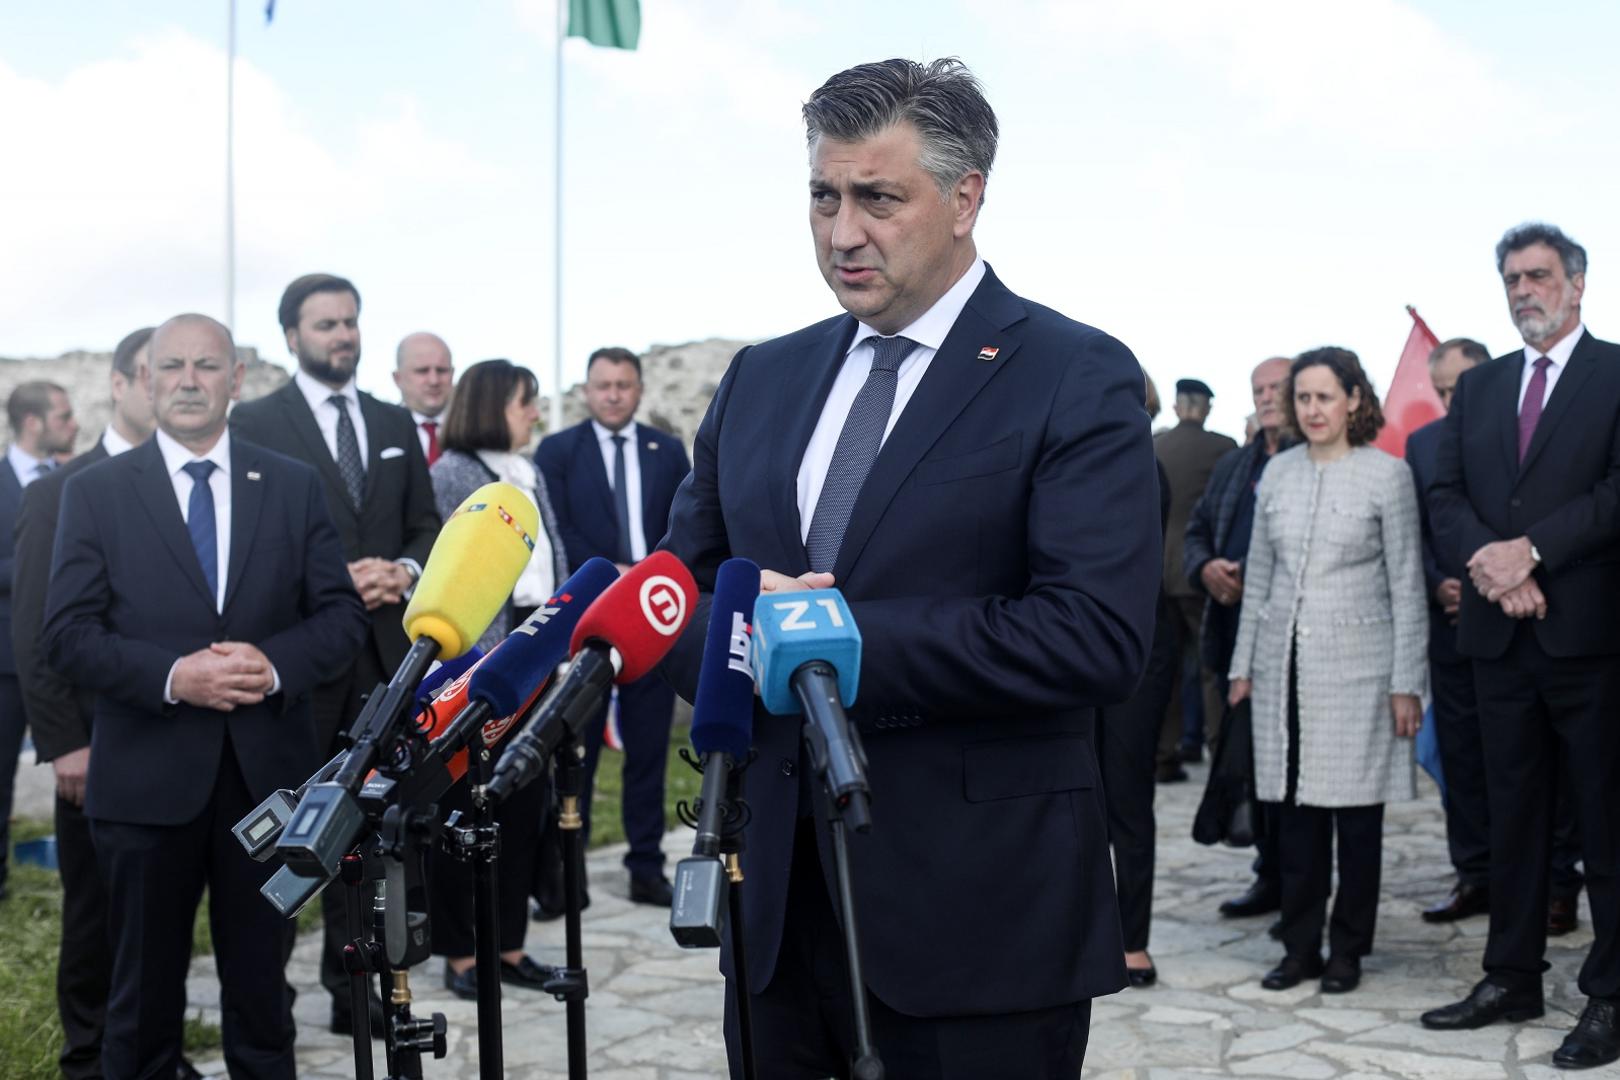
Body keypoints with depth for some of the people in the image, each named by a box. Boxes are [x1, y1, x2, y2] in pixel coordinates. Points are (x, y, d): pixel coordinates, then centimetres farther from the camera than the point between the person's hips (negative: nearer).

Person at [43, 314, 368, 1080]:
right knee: (145, 992, 12)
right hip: (146, 779, -1)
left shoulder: (294, 486, 6)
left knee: (261, 988, 13)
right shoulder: (95, 491, 1)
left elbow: (342, 614, 4)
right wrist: (171, 675, -20)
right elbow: (68, 636, -5)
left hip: (267, 773, 1)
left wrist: (277, 665, -15)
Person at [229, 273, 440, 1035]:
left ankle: (353, 983, 17)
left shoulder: (395, 424, 14)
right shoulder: (254, 424, -1)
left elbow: (427, 526, 14)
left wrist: (405, 570, -6)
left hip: (383, 652, 4)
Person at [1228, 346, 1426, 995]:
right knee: (1294, 809, 7)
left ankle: (1347, 948, 16)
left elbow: (1407, 585, -3)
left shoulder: (1387, 473, -3)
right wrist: (1243, 663, 12)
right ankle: (1300, 946, 17)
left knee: (1356, 812, 3)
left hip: (1355, 667, -3)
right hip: (1284, 666, 4)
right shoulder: (1278, 473, 8)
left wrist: (1407, 682, -6)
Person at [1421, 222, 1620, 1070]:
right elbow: (1445, 494, 6)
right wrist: (1486, 560, -12)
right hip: (1499, 632, 5)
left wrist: (1530, 550, -18)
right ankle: (1511, 979, 21)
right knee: (1512, 815, 12)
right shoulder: (1478, 386, 14)